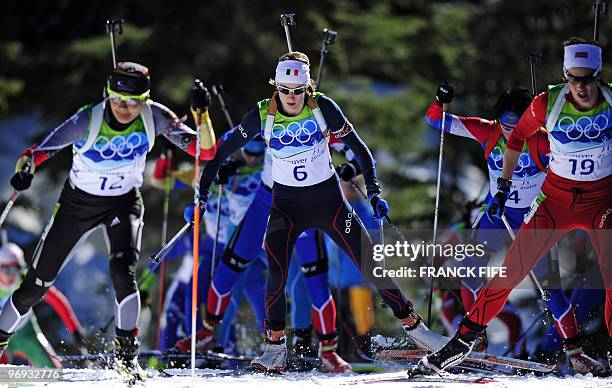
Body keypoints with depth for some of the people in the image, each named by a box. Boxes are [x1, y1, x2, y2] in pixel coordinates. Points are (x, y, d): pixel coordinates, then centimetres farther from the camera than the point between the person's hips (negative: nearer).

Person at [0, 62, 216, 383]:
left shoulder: (155, 117, -20)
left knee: (122, 272, -26)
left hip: (123, 203, 0)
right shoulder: (88, 120, -27)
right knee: (37, 283, 6)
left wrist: (202, 113, -36)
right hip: (77, 202, 0)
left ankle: (126, 353, -13)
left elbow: (206, 151, -20)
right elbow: (39, 151, -27)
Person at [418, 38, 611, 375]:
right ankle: (464, 340, 13)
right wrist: (503, 187, 7)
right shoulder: (548, 103, -14)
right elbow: (518, 138, 5)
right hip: (555, 196, 1)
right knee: (511, 271, -1)